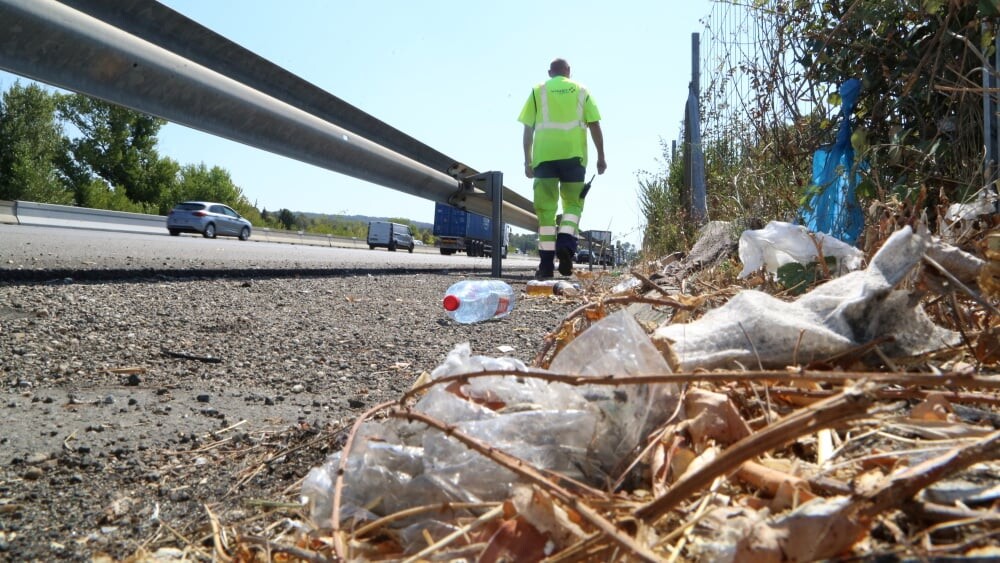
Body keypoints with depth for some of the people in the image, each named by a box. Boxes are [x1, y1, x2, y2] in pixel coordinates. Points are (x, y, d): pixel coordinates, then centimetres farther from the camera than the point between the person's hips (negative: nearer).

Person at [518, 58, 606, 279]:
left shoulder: (538, 90, 15)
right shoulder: (581, 90, 16)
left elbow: (528, 129, 7)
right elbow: (595, 125, 7)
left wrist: (527, 161, 9)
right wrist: (601, 157, 8)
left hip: (544, 154, 0)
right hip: (573, 153, 0)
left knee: (545, 207, 0)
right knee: (573, 203, 10)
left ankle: (546, 263, -5)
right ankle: (566, 244, -17)